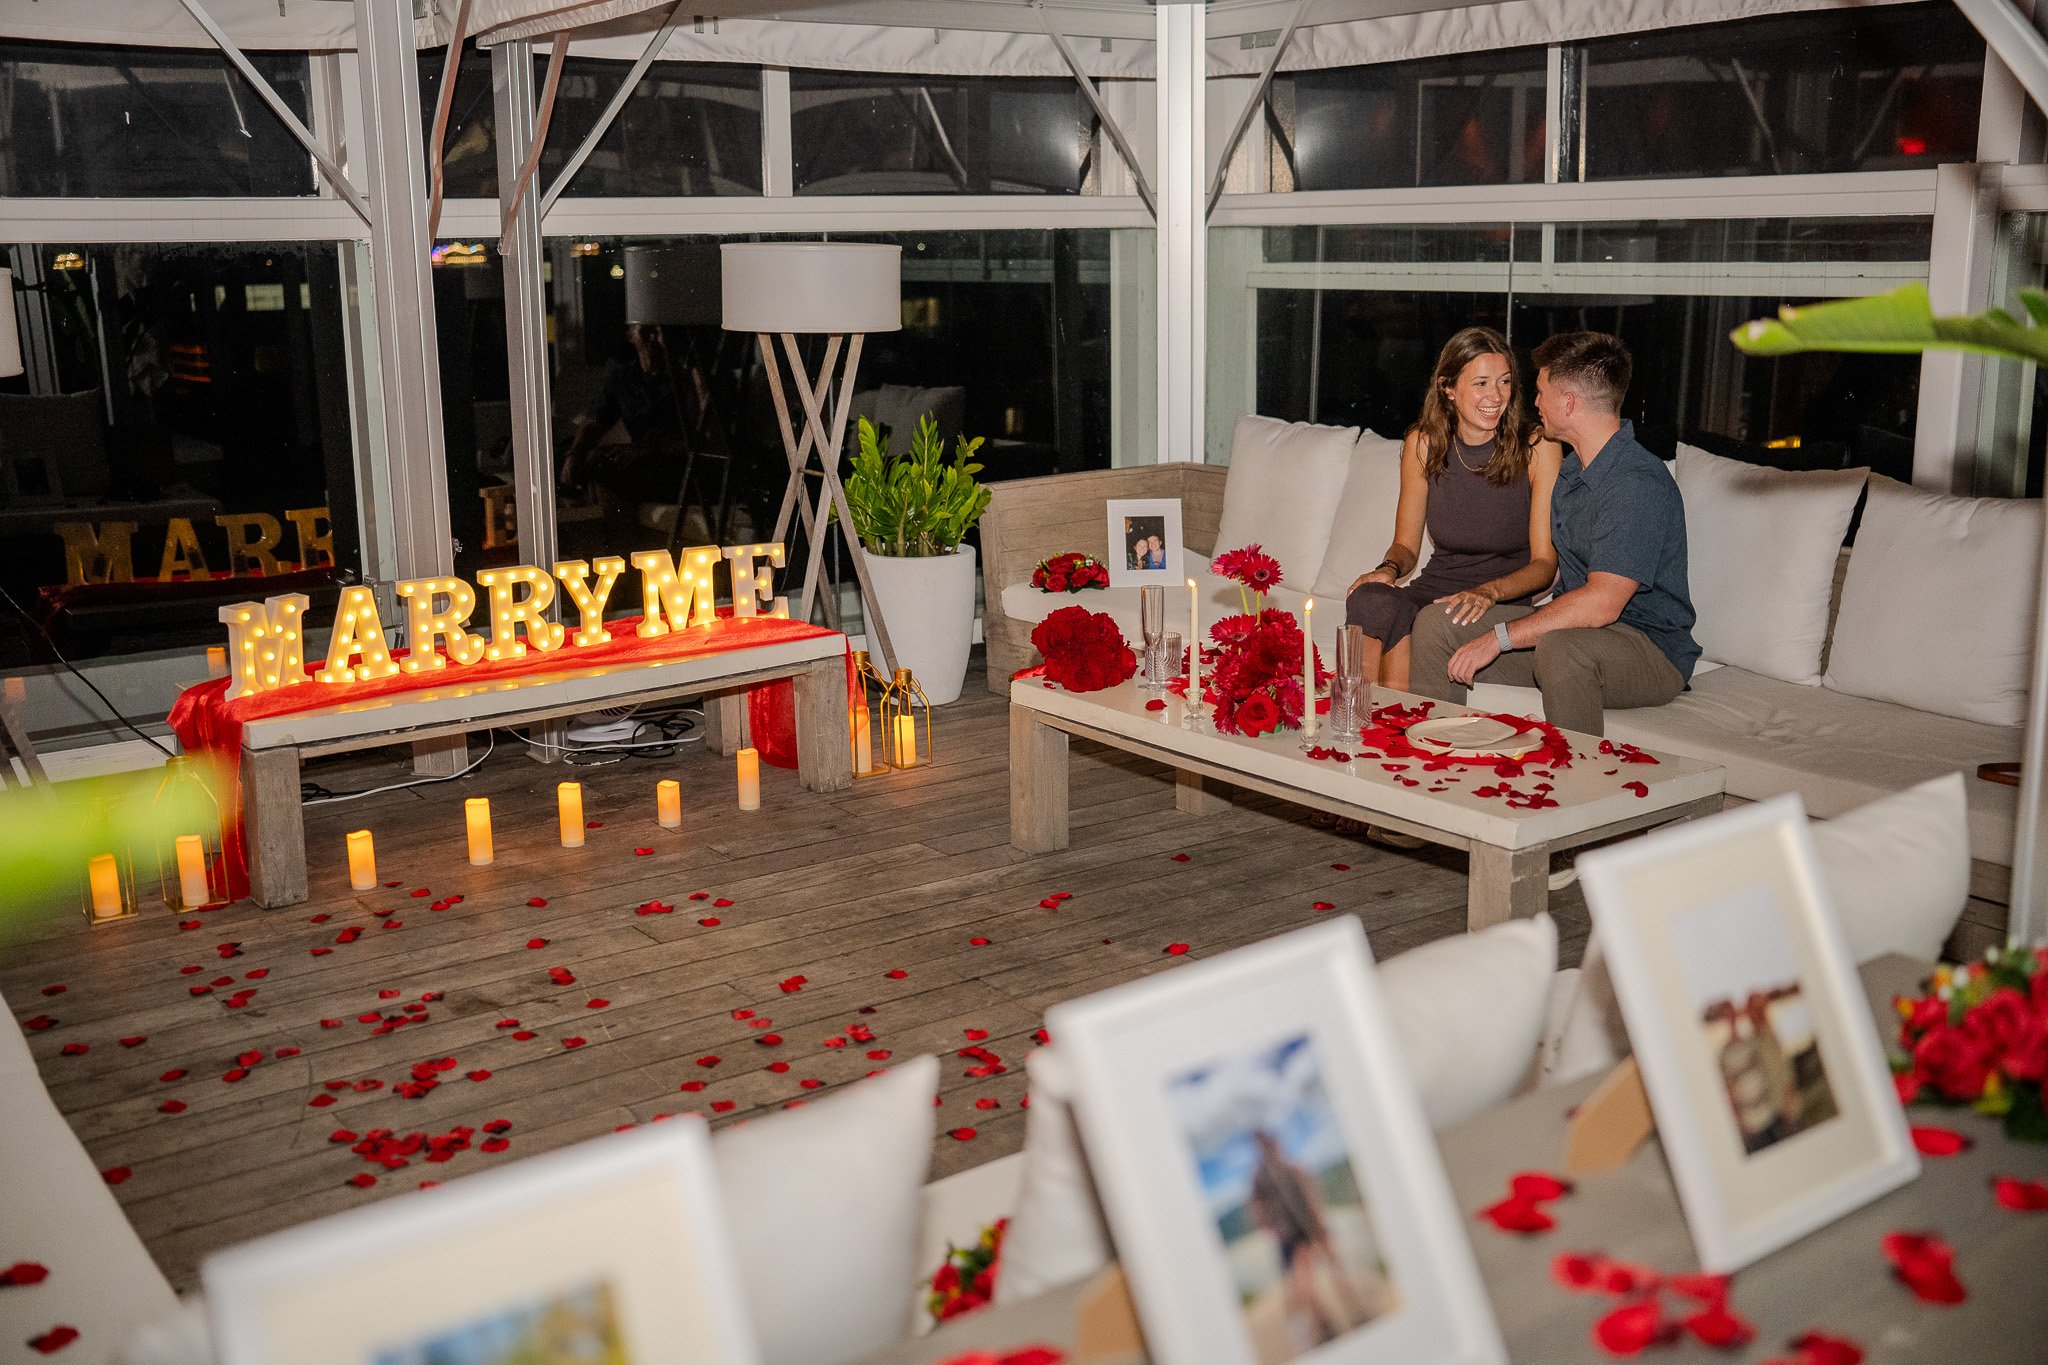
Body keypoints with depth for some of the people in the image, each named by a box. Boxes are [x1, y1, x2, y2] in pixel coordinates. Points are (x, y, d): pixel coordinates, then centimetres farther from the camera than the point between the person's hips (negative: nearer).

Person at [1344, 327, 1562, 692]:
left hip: (1509, 598, -3)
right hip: (1436, 587, 3)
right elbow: (1406, 545, 11)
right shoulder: (1424, 443, 2)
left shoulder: (1537, 447, -8)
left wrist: (1490, 591, -28)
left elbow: (1545, 562, -9)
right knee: (1369, 599, -29)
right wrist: (1389, 568, -13)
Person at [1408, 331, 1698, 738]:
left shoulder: (1640, 486, -22)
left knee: (1561, 646, -41)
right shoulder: (1571, 467, 10)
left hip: (1651, 650, -9)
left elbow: (1601, 603, -29)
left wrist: (1499, 637, -25)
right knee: (1436, 624, -4)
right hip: (1574, 626, 9)